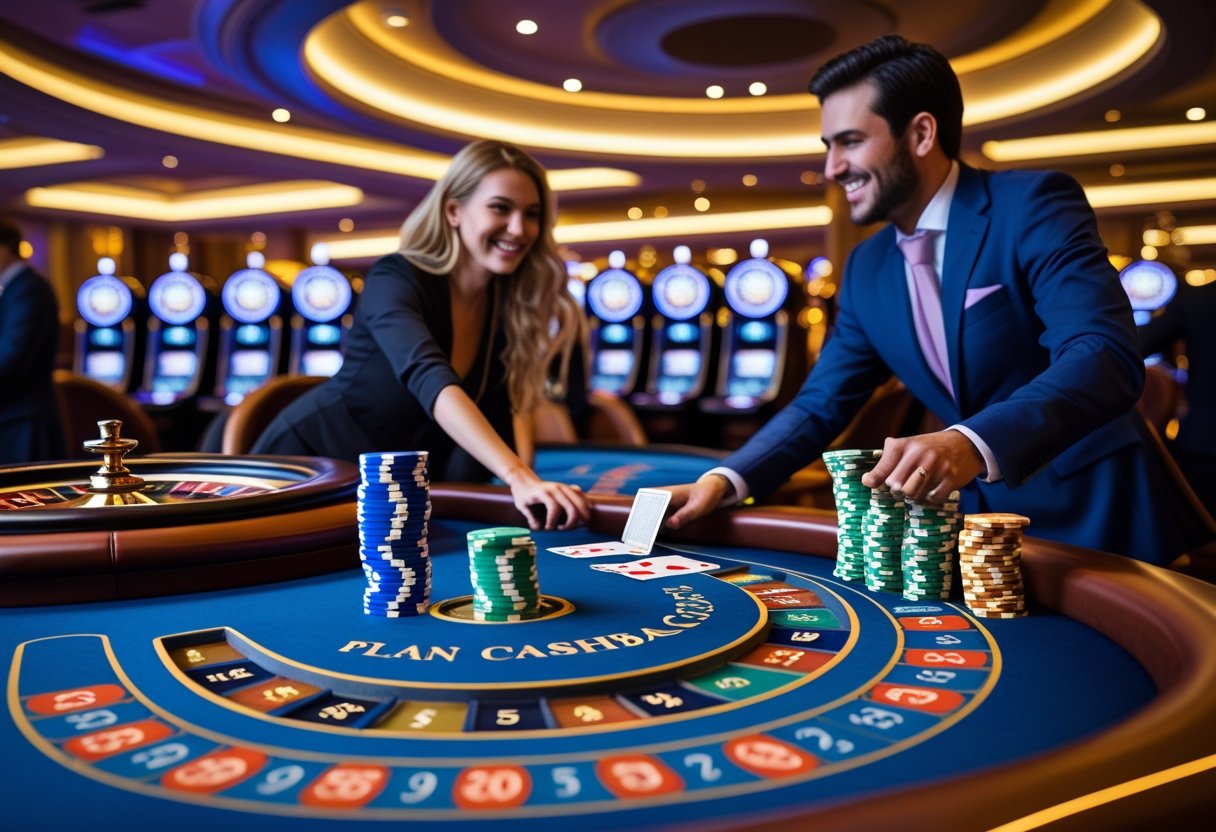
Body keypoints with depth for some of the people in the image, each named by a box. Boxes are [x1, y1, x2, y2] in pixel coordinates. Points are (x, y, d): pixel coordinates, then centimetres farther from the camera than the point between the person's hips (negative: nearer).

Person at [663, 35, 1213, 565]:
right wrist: (725, 480, -8)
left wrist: (971, 445, -42)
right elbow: (820, 404, 8)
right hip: (979, 520, 5)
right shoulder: (866, 268, 6)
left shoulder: (1034, 206, -12)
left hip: (1093, 516, -5)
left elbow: (1105, 357, -25)